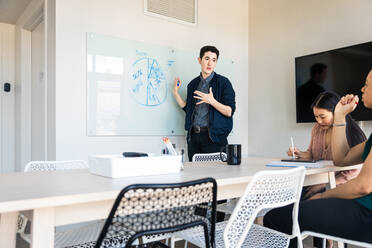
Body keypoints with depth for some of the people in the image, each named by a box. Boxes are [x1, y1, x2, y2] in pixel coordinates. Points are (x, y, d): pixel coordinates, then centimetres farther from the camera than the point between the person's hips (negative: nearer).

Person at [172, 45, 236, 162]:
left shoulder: (223, 82, -2)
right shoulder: (193, 84, 13)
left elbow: (230, 112, -7)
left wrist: (212, 101, -21)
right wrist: (176, 93, 10)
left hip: (213, 136, -4)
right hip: (193, 136, 4)